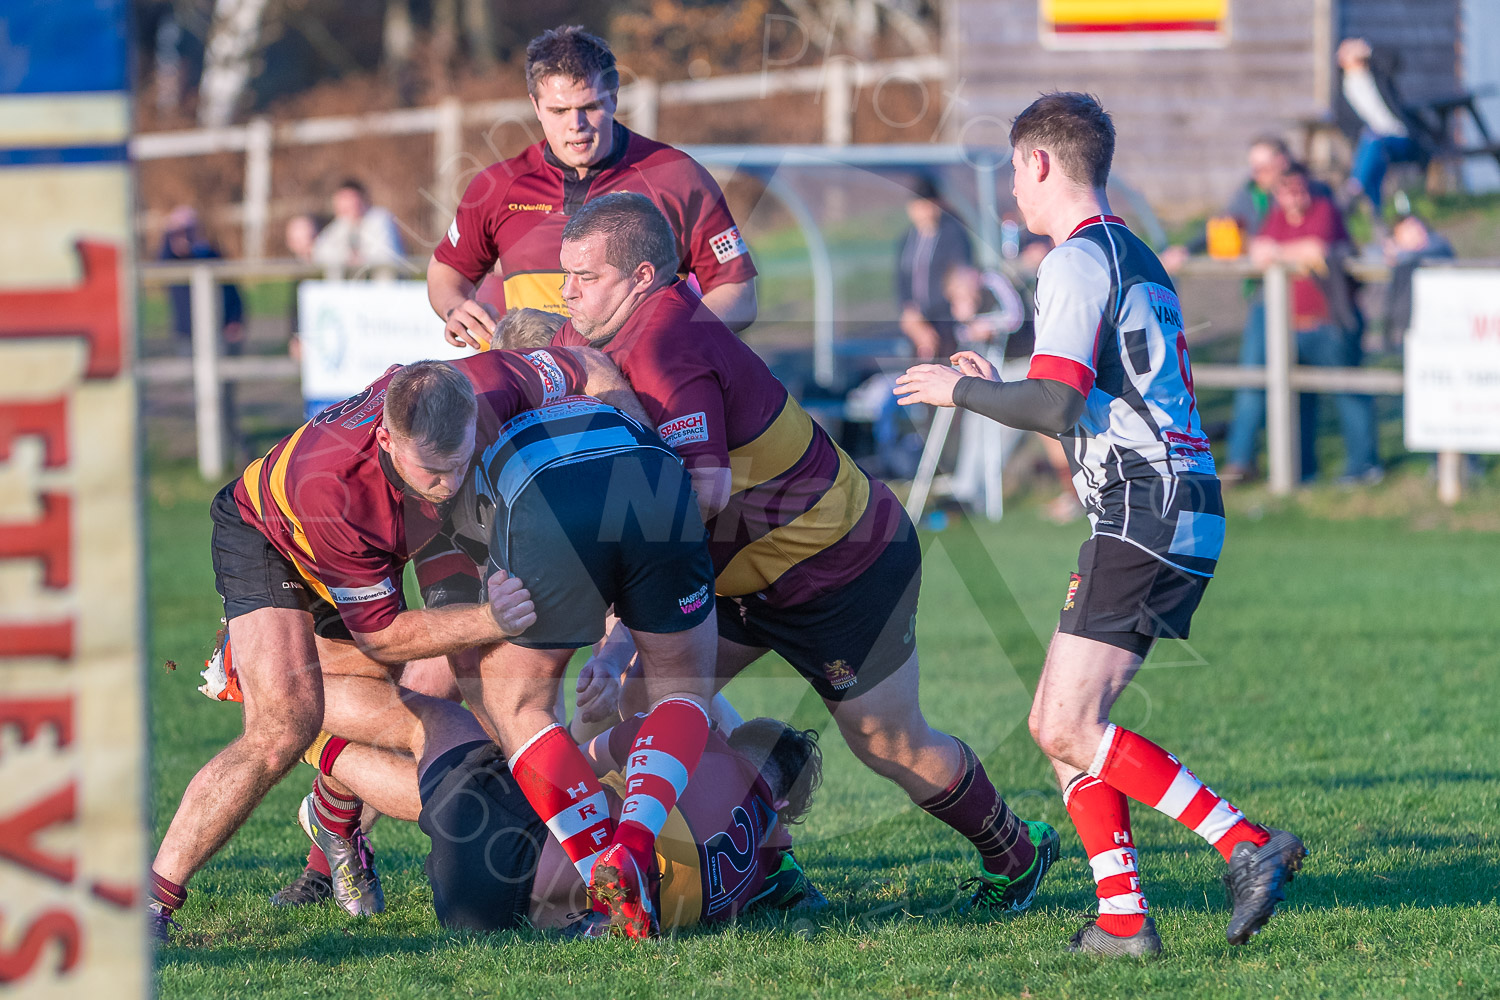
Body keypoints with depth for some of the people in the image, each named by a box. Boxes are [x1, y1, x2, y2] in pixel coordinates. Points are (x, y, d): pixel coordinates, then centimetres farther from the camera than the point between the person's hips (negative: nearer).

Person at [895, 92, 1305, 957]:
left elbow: (1057, 404, -18)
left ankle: (1250, 845, -17)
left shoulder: (1079, 261, -8)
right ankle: (1122, 918, 4)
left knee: (1071, 729, -12)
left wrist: (963, 390, -2)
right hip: (1182, 509, 10)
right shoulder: (1142, 262, 23)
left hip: (1147, 512, -10)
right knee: (1056, 724, 9)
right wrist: (1001, 390, 30)